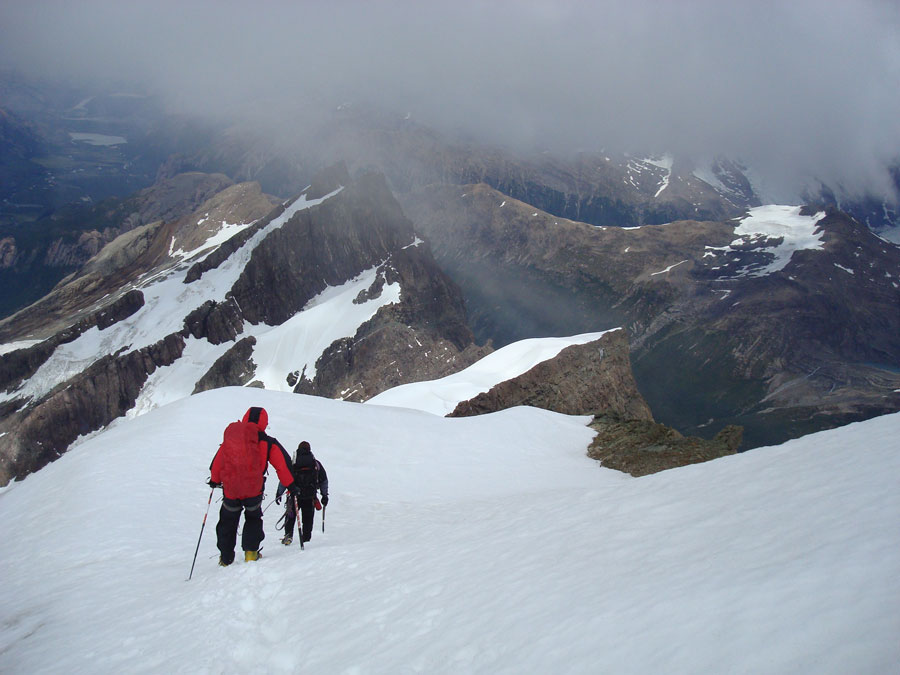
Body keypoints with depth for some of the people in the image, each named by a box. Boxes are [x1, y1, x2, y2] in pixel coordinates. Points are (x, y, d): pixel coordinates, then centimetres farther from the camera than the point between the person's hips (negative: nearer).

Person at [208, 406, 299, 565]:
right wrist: (291, 485, 7)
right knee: (253, 519, 22)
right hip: (253, 490, -2)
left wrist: (214, 480, 28)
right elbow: (282, 465, -2)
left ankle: (226, 559, 22)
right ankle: (250, 552, 8)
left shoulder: (230, 437, 6)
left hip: (230, 489, 2)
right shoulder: (268, 443, -1)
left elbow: (217, 461, 12)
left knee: (228, 522, 20)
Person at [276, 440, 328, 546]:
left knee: (290, 516, 15)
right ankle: (306, 538, 11)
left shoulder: (292, 463, -2)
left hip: (295, 495, -1)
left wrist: (278, 493, 5)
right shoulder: (316, 464, 6)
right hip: (310, 497, 1)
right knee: (308, 519, 11)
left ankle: (288, 535, 4)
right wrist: (324, 495, 20)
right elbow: (324, 481, 12)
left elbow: (284, 480, -2)